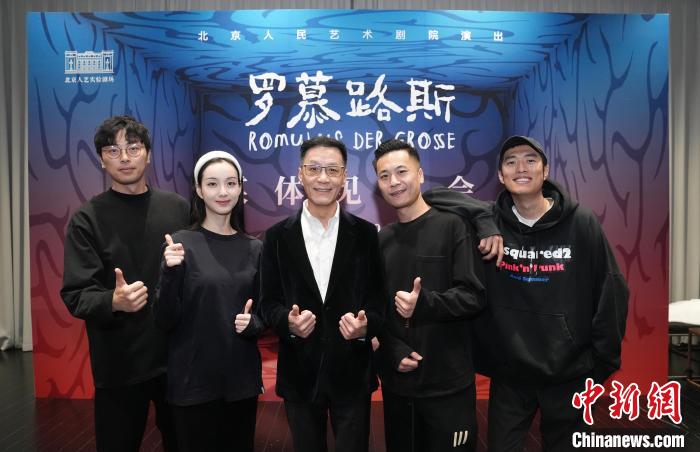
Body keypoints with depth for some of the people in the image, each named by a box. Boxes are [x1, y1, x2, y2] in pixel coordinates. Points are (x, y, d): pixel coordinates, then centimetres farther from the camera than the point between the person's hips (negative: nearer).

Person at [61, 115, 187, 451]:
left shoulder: (177, 208, 2)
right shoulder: (87, 219, -4)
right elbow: (75, 295, -10)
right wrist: (113, 301, -29)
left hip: (179, 354, 2)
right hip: (119, 363, -2)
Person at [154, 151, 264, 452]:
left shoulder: (254, 248, 2)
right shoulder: (180, 243, -8)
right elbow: (165, 321, -9)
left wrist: (252, 323, -10)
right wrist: (170, 272, -24)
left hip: (242, 377, 3)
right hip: (193, 379, -3)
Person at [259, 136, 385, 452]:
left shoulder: (365, 234, -2)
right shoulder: (277, 236, -1)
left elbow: (379, 297, 0)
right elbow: (268, 302, 0)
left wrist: (367, 325, -20)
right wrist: (288, 321, -20)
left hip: (352, 373, 0)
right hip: (299, 374, 1)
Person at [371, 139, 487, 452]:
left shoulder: (453, 227, -7)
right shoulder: (381, 240, 8)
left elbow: (474, 297, -11)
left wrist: (424, 303, -28)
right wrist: (392, 352, -6)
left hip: (448, 385, -4)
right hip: (396, 382, 4)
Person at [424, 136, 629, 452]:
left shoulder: (581, 223, -9)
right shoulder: (490, 222, -8)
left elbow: (611, 295, -4)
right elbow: (438, 197, -11)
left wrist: (602, 362, -3)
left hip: (569, 375, 0)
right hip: (508, 374, 0)